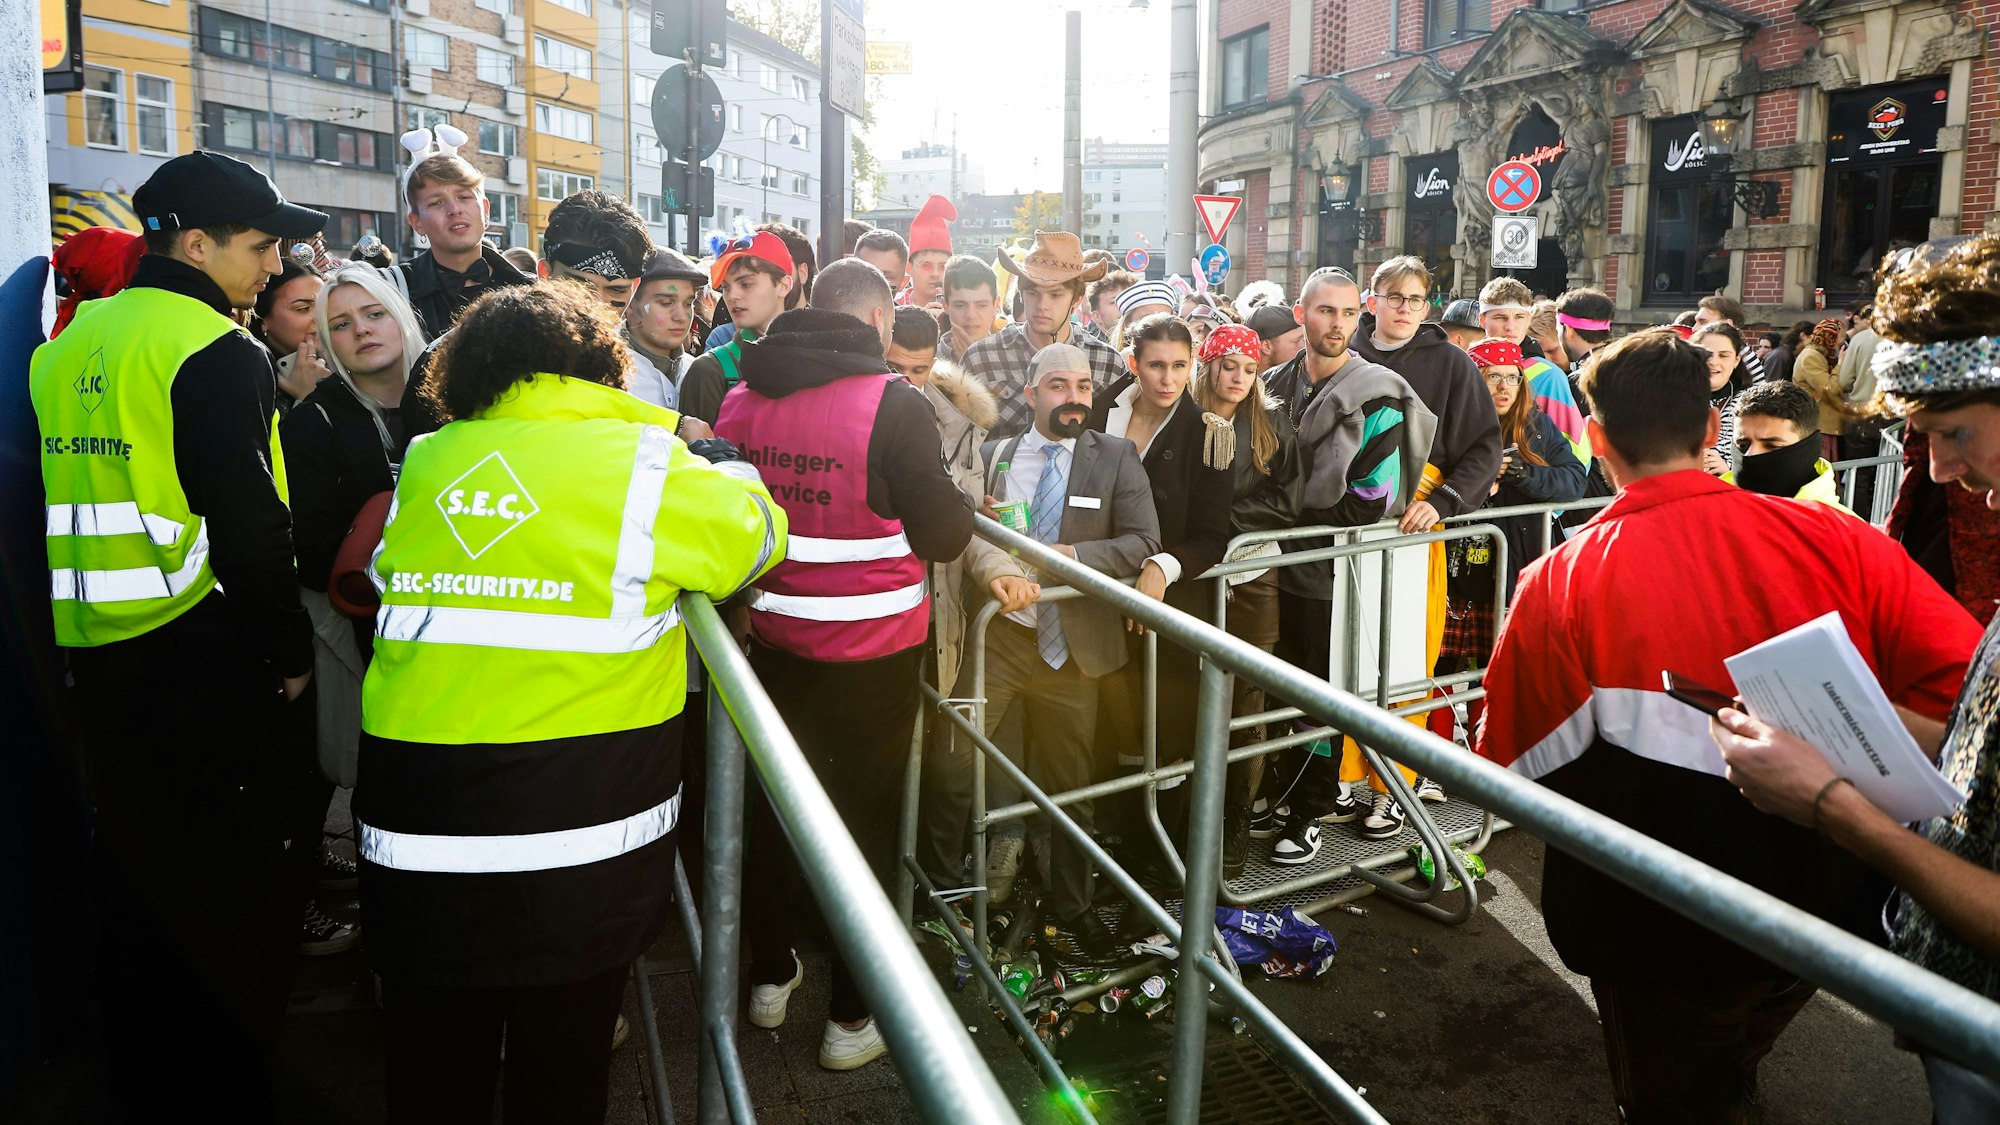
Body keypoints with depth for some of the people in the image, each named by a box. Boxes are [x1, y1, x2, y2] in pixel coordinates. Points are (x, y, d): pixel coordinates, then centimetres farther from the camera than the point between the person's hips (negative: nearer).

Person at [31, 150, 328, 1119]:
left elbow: (62, 500, 17)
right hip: (208, 650, -8)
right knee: (240, 891, 5)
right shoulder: (215, 350, -14)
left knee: (133, 876, 18)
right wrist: (292, 649, -10)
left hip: (97, 655, 8)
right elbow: (248, 521, -20)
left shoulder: (68, 343, 12)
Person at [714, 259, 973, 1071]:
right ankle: (852, 1018, 20)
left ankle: (770, 974, 37)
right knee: (864, 819, 9)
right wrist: (962, 498, 6)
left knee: (775, 802, 20)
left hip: (774, 639, 5)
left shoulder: (740, 397, -1)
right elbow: (944, 535, -15)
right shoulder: (893, 403, -17)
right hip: (873, 649, -4)